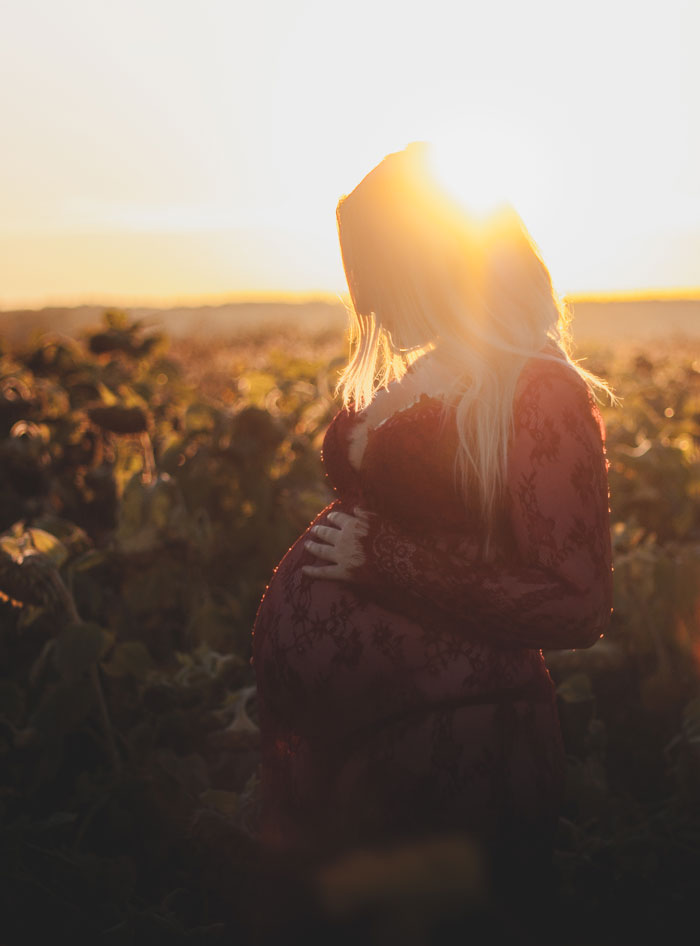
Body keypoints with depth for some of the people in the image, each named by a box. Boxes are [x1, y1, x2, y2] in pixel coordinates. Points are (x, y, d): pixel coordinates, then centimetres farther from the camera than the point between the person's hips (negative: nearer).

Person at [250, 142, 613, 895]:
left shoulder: (541, 394, -17)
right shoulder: (416, 379, 7)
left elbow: (579, 608, -20)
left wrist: (383, 562, -19)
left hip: (435, 740, -8)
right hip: (326, 723, 8)